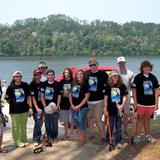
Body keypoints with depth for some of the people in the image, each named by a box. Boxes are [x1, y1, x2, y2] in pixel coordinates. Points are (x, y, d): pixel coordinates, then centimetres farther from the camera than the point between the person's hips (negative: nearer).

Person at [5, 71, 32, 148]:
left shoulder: (25, 85, -1)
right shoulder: (11, 87, -5)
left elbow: (28, 96, 3)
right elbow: (8, 99, 4)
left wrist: (30, 107, 1)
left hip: (24, 109, 2)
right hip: (14, 110, -1)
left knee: (23, 126, 14)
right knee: (16, 127, 6)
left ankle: (24, 140, 28)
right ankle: (18, 141, 21)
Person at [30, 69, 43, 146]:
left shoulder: (42, 84, 6)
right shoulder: (32, 84, -9)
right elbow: (33, 97, -12)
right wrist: (37, 108, -17)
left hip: (42, 106, 5)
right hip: (36, 107, -5)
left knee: (40, 123, 12)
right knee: (37, 123, -6)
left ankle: (38, 137, 26)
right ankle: (36, 140, 5)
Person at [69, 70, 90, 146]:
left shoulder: (85, 85, -9)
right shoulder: (73, 84, 7)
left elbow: (86, 97, -12)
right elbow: (70, 94, 12)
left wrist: (79, 106, -13)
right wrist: (72, 105, 2)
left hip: (82, 107, -6)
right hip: (74, 107, 6)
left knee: (81, 123, -2)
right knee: (77, 123, 13)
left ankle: (82, 140, 11)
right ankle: (80, 138, 26)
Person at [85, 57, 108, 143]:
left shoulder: (103, 74, -4)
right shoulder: (86, 73, 4)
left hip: (99, 100, -4)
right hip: (88, 100, 4)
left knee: (98, 119, -4)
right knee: (90, 117, 13)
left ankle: (102, 136, 8)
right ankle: (92, 134, 28)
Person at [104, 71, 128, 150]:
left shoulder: (122, 86, 0)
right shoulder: (108, 86, -1)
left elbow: (124, 96, 0)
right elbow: (106, 97, 0)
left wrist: (122, 105, -16)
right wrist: (105, 108, -3)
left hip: (119, 109, 1)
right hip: (111, 109, -1)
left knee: (118, 126, 12)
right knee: (110, 126, 7)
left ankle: (118, 142, 24)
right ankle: (108, 142, 17)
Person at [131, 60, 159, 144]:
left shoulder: (153, 77, 3)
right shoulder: (138, 77, -7)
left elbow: (155, 91, 8)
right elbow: (134, 90, -6)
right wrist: (135, 102, -10)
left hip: (150, 103, 3)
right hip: (141, 103, -3)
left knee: (147, 119, 16)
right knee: (140, 119, 5)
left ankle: (147, 135, 29)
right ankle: (138, 136, 16)